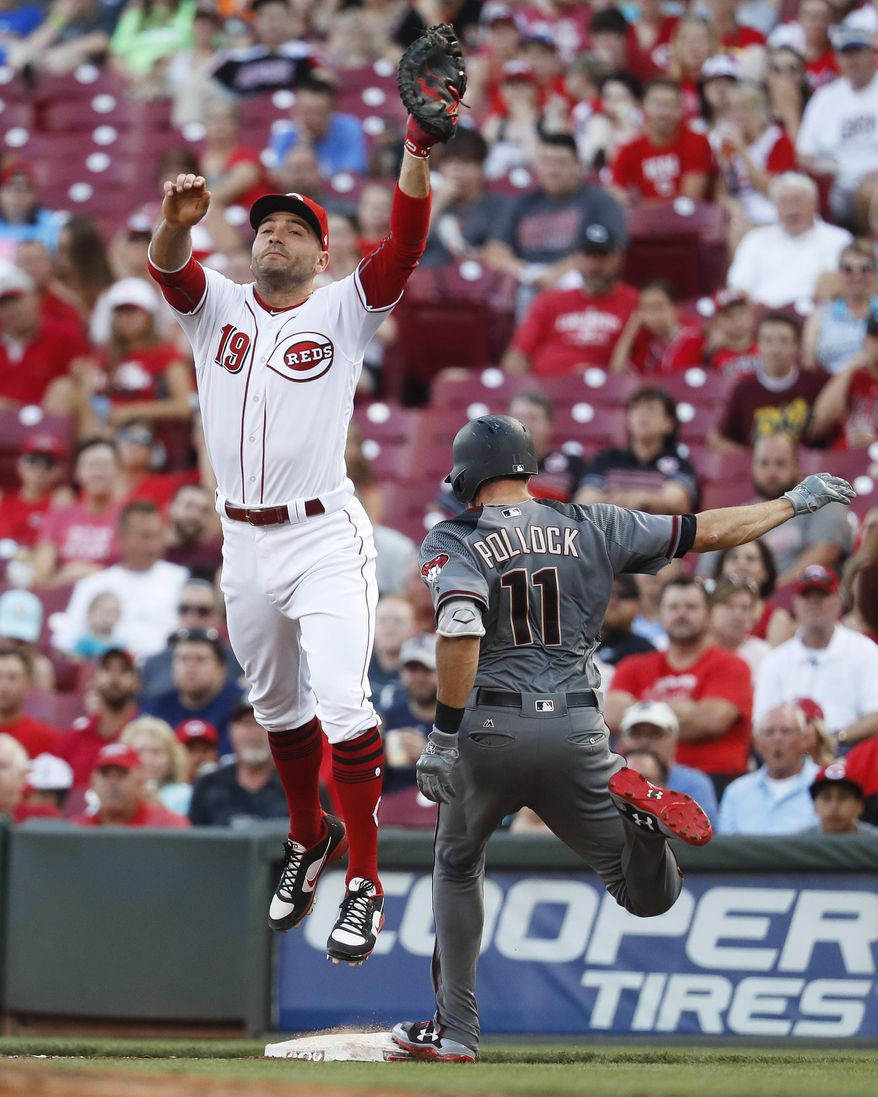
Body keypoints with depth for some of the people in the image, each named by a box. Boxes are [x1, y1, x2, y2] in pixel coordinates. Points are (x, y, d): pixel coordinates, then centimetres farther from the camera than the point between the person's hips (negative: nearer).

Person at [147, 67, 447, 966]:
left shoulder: (343, 311, 2)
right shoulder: (215, 306, 9)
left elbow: (405, 244, -12)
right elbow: (168, 266, -11)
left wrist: (418, 144, -26)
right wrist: (177, 220, -35)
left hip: (324, 537, -4)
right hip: (244, 544, 4)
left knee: (341, 704, -16)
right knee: (277, 707, 18)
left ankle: (364, 883, -10)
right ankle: (309, 837, 40)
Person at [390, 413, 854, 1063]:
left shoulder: (455, 541, 0)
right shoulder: (591, 527, 10)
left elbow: (461, 631, -18)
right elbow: (706, 532, 15)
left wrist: (445, 734, -14)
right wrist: (796, 501, 28)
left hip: (489, 729, -1)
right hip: (577, 734, 2)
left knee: (458, 865, 26)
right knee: (652, 897, 11)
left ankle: (455, 1032, 21)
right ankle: (639, 813, -23)